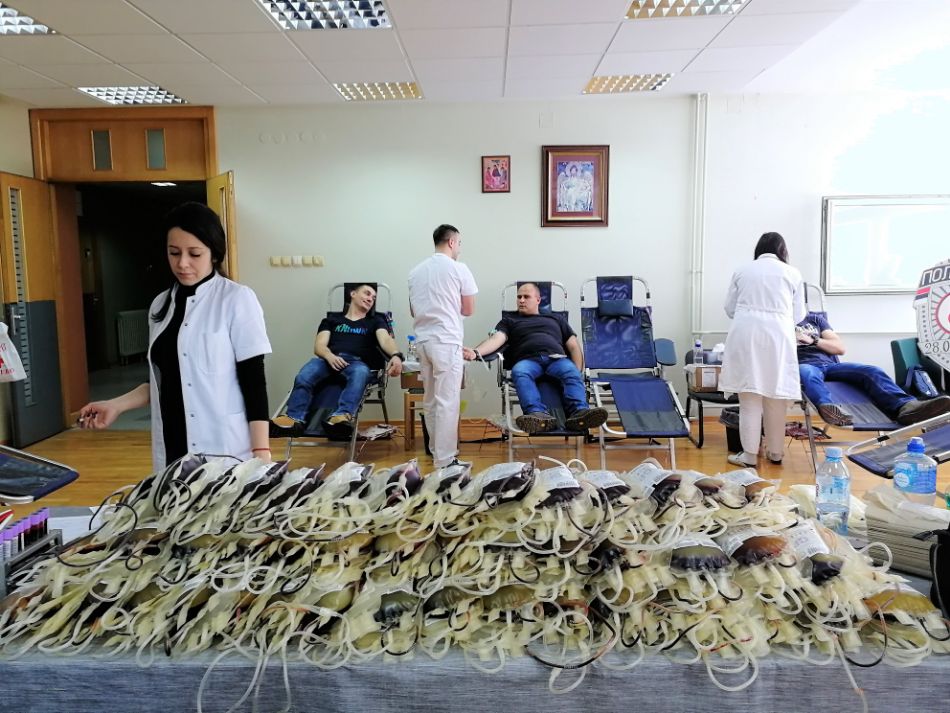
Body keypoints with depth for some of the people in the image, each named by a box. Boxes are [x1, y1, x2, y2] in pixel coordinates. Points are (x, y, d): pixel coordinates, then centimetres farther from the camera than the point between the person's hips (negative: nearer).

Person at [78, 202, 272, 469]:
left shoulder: (238, 299, -8)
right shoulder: (161, 304, 10)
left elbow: (253, 382, -10)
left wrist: (261, 452, -13)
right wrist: (116, 405, 10)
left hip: (226, 450, -5)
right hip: (173, 449, 5)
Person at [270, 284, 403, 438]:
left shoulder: (376, 321, 25)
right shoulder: (331, 320, 28)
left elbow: (386, 340, 4)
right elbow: (319, 346, 13)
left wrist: (396, 355, -21)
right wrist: (330, 356, -13)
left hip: (356, 361, -1)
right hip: (328, 359, 2)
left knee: (360, 373, -39)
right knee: (303, 376, -32)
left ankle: (343, 416, -60)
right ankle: (295, 420, -48)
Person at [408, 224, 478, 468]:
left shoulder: (416, 271, 11)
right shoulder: (458, 269, -5)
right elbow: (468, 310, 1)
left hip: (423, 340, 6)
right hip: (447, 341, -6)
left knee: (430, 400, 14)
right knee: (447, 402, -3)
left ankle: (439, 452, 26)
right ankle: (445, 461, 0)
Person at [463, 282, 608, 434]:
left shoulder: (556, 319, 34)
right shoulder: (509, 321, 30)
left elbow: (573, 346, 24)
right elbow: (496, 339, 9)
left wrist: (577, 372, 3)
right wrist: (476, 352, -14)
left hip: (557, 358, 1)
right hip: (527, 360, -1)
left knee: (572, 373, -34)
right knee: (519, 373, -38)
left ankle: (579, 412, -57)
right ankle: (538, 415, -59)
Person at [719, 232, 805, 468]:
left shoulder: (743, 271, 14)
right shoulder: (792, 273, 12)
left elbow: (730, 308, 14)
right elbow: (798, 315, 14)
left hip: (745, 333, 0)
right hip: (776, 335, 0)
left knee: (750, 397, 3)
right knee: (775, 397, 8)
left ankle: (750, 454, 5)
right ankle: (775, 452, 19)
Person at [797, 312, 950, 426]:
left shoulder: (816, 318, 27)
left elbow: (840, 348, 17)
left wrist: (813, 340, 3)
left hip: (830, 366, 4)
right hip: (805, 366, -4)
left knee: (870, 371, -24)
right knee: (806, 373, -42)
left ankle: (905, 406, -50)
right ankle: (829, 409, -71)